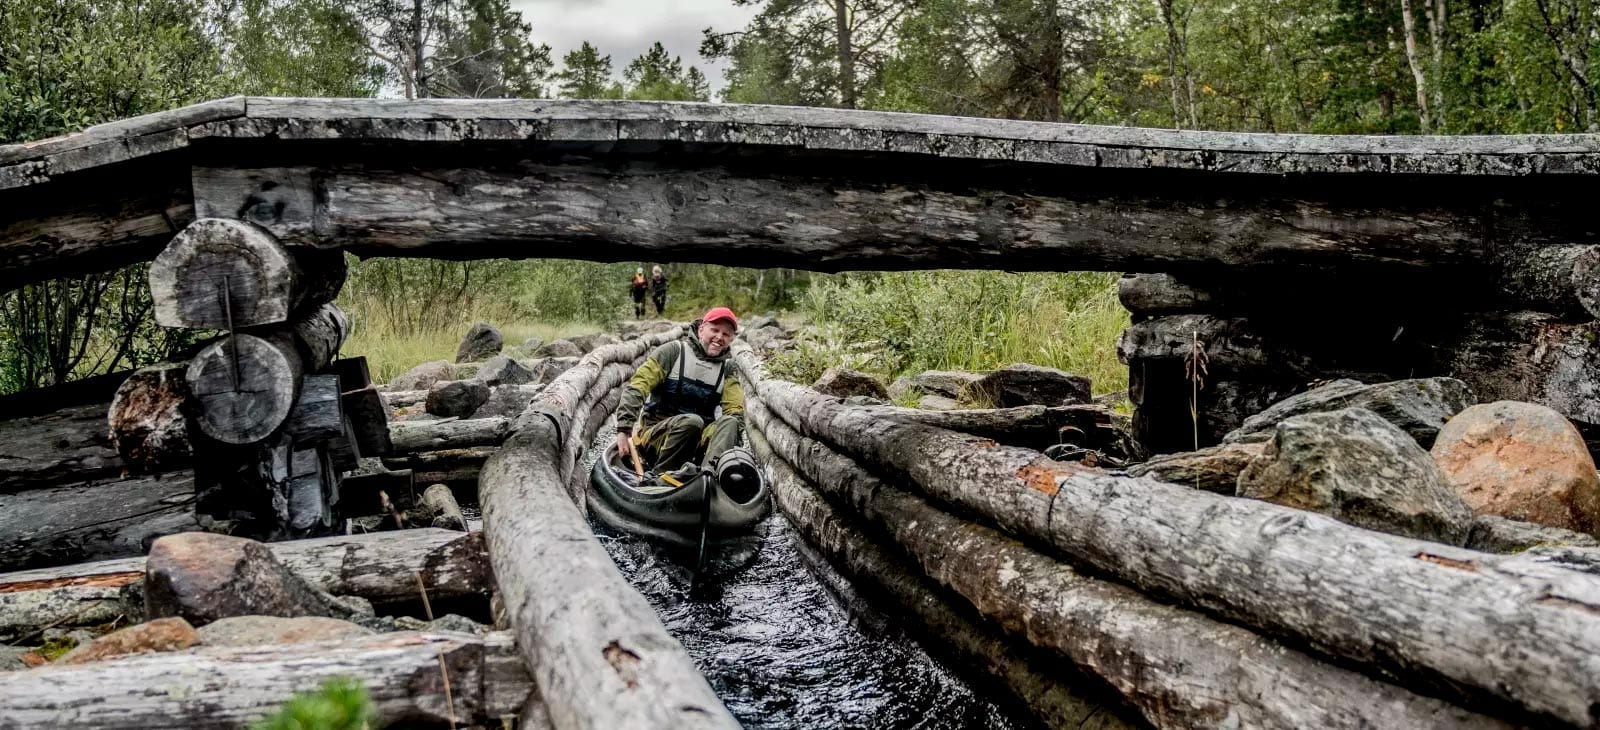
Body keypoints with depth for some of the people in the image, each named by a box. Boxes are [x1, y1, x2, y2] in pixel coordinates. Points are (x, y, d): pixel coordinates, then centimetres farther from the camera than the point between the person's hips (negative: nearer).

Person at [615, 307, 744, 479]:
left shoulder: (727, 368, 14)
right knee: (692, 421, -33)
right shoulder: (674, 351, 0)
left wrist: (732, 440, -19)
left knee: (730, 422, -26)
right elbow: (636, 388, -8)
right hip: (656, 432, -3)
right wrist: (624, 430, -18)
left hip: (697, 440, 4)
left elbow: (735, 411, 1)